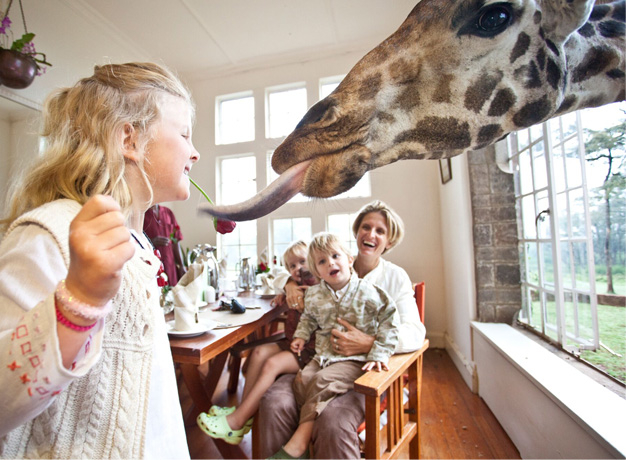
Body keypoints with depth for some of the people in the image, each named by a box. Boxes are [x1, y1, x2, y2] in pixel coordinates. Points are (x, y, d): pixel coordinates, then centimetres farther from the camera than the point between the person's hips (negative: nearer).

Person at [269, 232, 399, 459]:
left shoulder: (367, 292, -13)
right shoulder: (314, 295, 2)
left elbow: (389, 319, -8)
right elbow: (308, 317, 24)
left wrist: (379, 353, -11)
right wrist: (301, 336, 8)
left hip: (355, 359, -5)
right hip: (323, 354, 6)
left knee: (322, 381, -24)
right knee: (303, 378, -17)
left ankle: (299, 441, -14)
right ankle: (308, 427, -3)